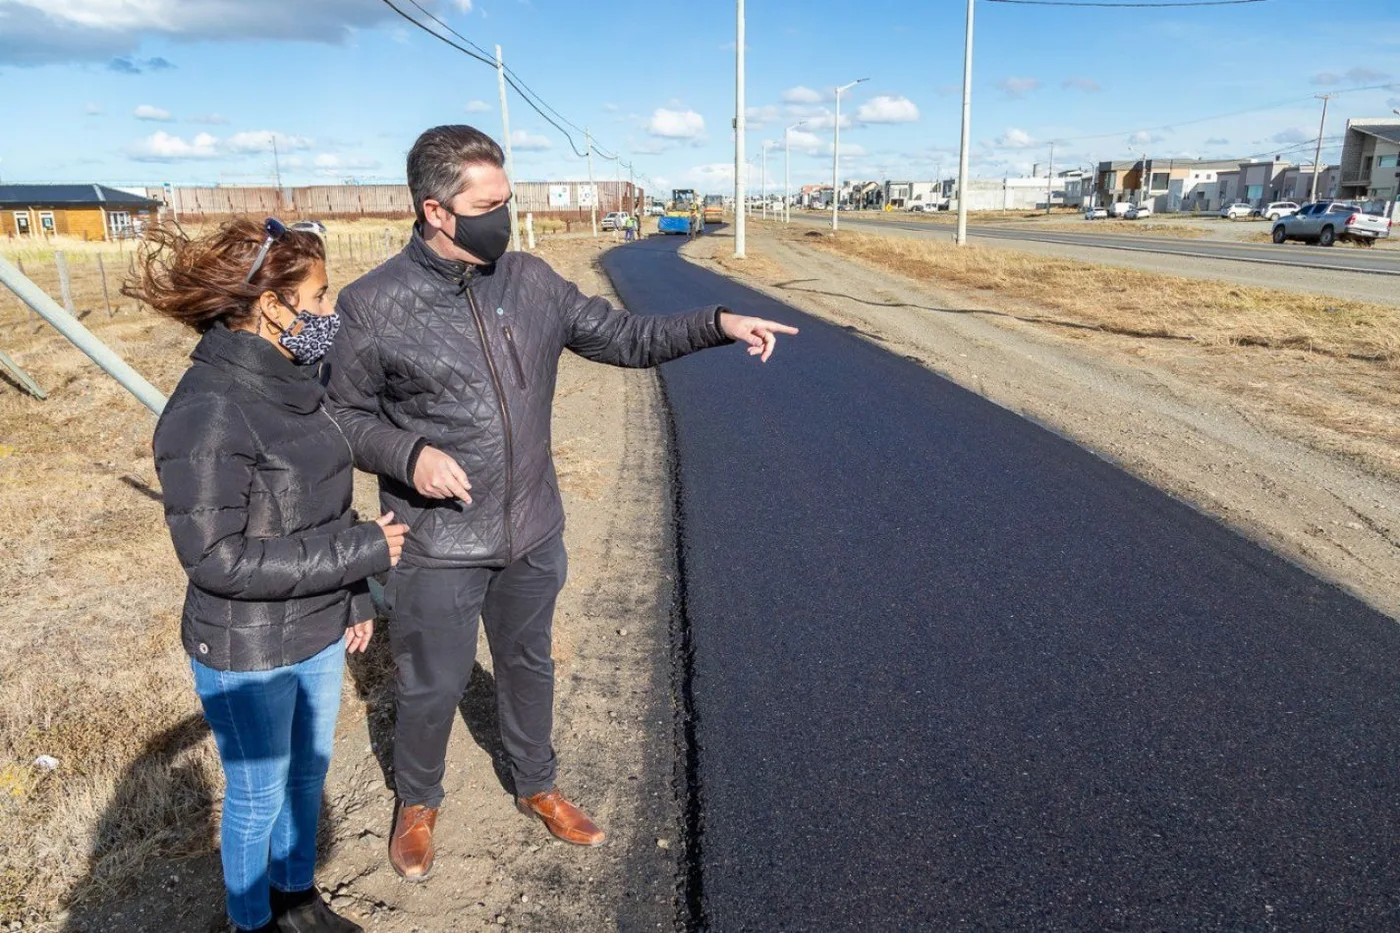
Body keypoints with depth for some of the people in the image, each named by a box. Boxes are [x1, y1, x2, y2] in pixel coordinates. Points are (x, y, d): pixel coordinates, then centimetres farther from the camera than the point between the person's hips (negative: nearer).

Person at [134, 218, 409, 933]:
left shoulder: (290, 383, -1)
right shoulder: (206, 414, -25)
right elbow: (217, 558, -25)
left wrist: (354, 599, 12)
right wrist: (362, 550, -24)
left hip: (318, 634, 7)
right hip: (248, 657, -7)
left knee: (308, 771, 24)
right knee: (259, 797, 15)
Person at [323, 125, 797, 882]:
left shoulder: (529, 281, -2)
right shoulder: (372, 307, -13)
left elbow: (624, 338, 3)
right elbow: (342, 415, -3)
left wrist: (718, 324, -9)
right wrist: (408, 454, -23)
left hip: (533, 536, 4)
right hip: (438, 549, -3)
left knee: (529, 668, 22)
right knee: (431, 686, 14)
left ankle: (537, 788, 47)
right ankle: (416, 805, 44)